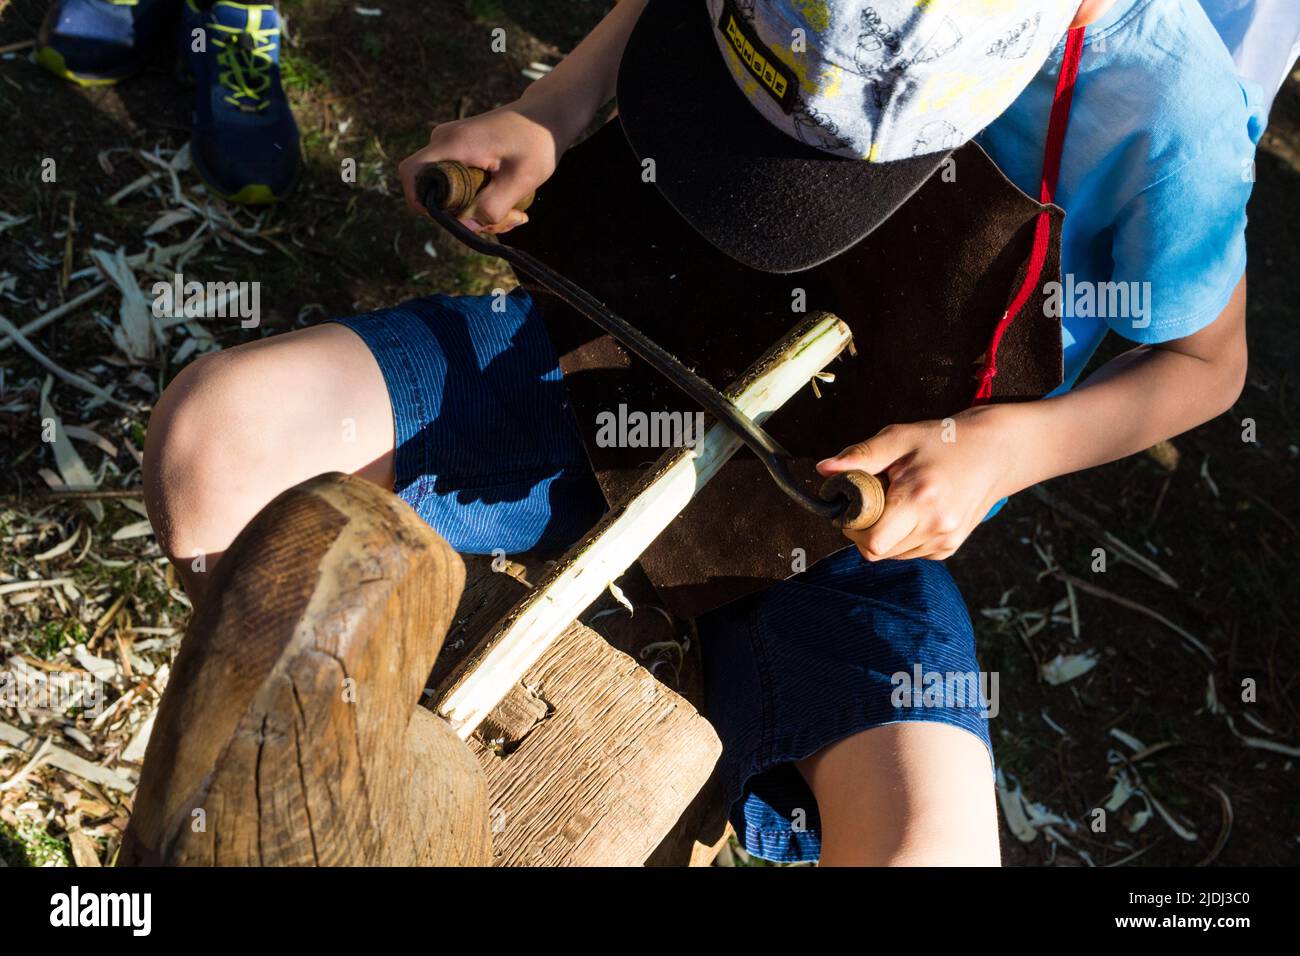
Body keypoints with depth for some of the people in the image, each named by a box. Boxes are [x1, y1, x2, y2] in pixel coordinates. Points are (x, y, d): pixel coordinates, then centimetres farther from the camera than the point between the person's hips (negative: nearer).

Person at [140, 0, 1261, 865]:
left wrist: (1006, 447, -22)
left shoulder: (1165, 109, -24)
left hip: (864, 506, -2)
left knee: (927, 847, -29)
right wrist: (550, 111, -11)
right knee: (209, 437, -15)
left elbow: (1207, 361, -5)